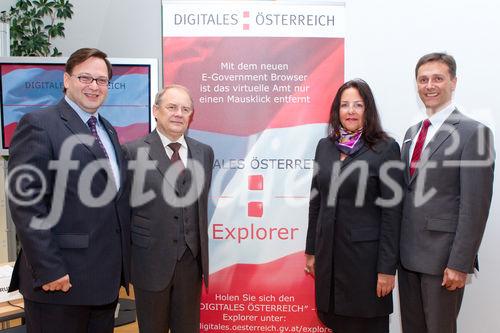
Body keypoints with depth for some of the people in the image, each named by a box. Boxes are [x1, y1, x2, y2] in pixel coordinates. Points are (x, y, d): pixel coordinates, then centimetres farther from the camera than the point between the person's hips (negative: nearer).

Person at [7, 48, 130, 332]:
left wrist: (124, 260, 11)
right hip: (61, 277, -7)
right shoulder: (39, 125, -9)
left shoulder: (108, 130, 15)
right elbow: (25, 202, -15)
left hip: (107, 277, 7)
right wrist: (48, 270, -18)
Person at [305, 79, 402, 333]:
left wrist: (387, 268, -11)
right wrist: (311, 251, 11)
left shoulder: (386, 149, -8)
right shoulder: (325, 146, 6)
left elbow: (391, 212, -9)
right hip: (328, 253, 4)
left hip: (365, 255, -4)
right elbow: (316, 202, 11)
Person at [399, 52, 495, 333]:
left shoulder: (474, 132, -10)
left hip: (442, 257, -6)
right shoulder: (412, 132, 13)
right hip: (408, 254, 7)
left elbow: (475, 205, -14)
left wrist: (460, 263, -17)